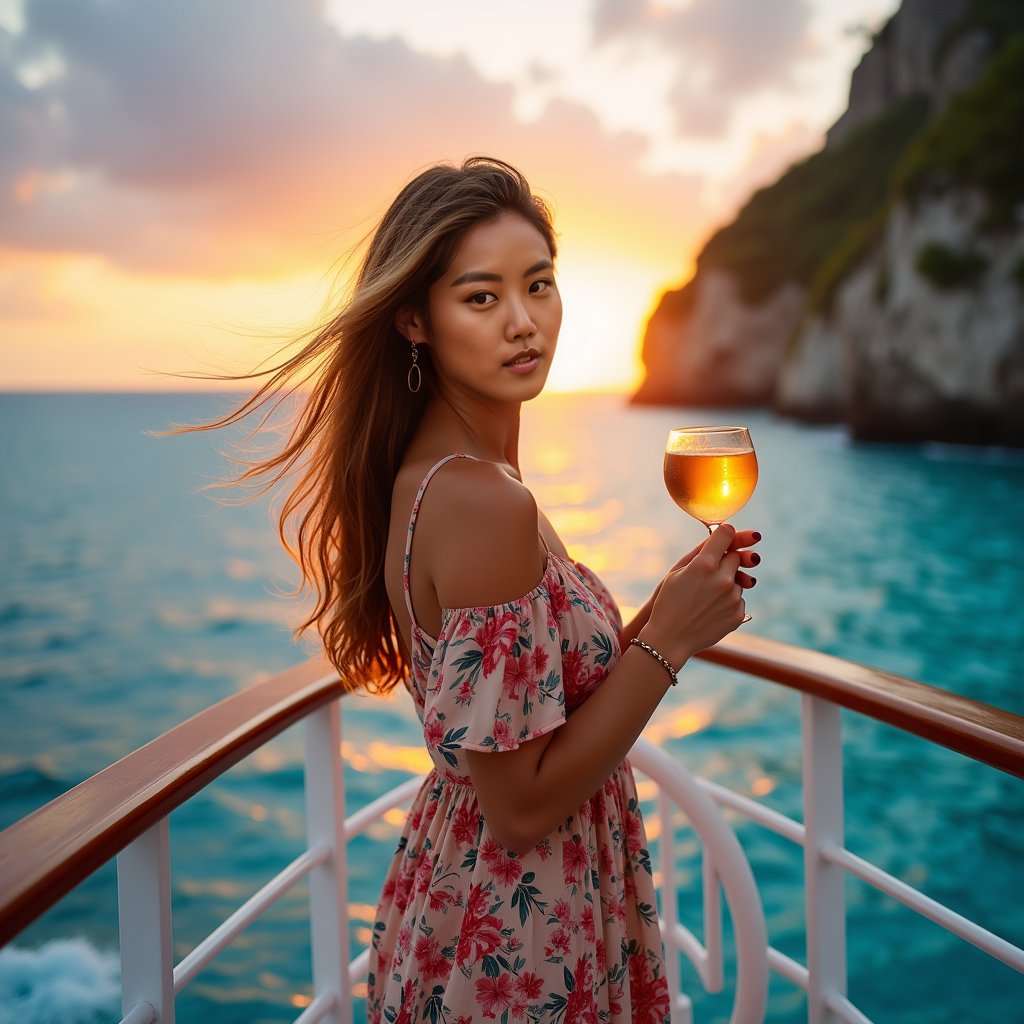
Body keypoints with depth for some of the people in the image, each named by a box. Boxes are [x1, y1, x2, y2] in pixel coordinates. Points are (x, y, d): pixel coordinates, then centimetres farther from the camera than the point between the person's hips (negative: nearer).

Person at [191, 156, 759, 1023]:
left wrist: (663, 609, -1)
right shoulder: (482, 502, -27)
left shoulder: (425, 472, 0)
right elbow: (522, 804, -25)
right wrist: (668, 640, -21)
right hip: (517, 949, -8)